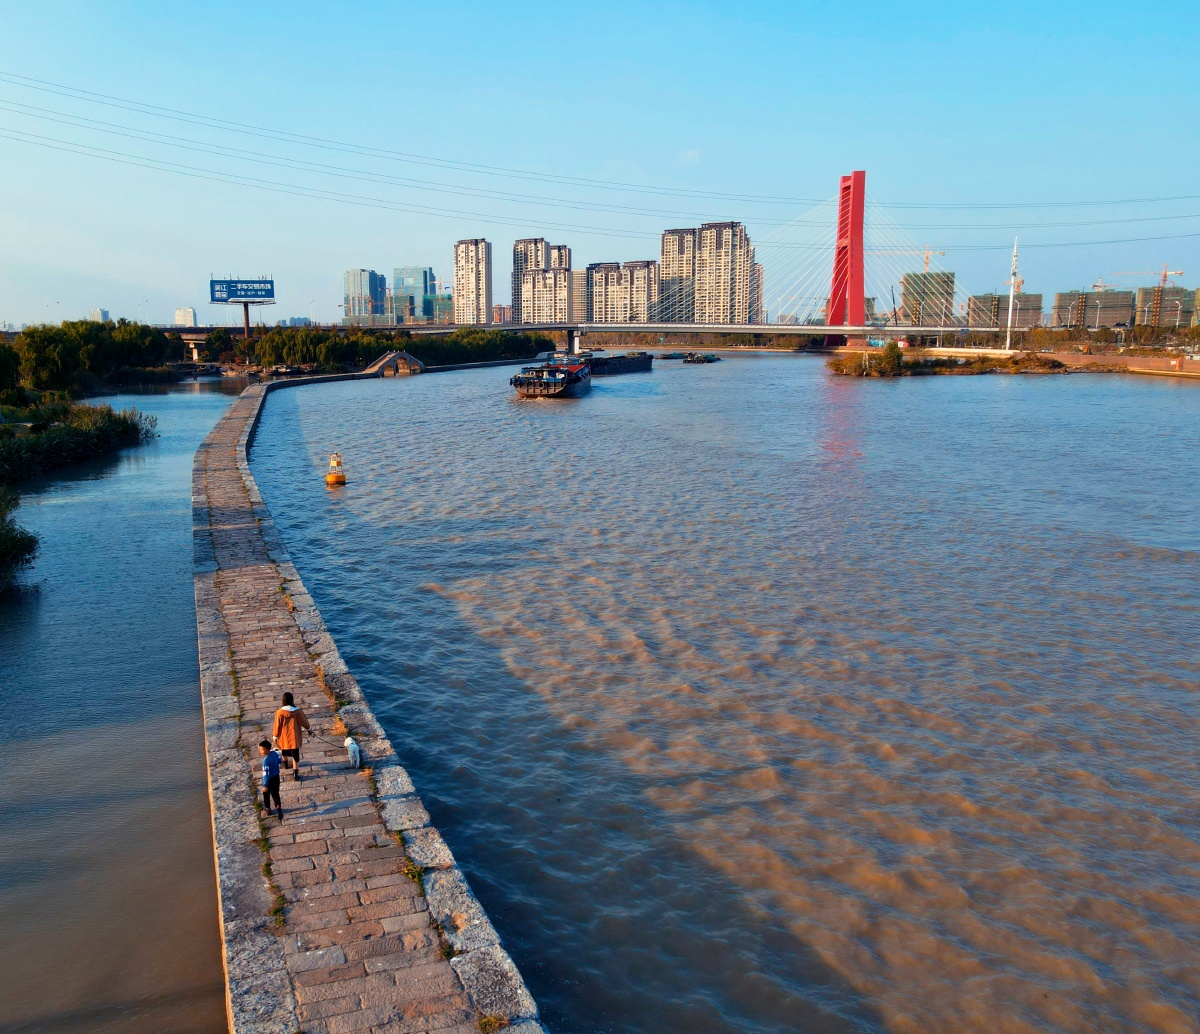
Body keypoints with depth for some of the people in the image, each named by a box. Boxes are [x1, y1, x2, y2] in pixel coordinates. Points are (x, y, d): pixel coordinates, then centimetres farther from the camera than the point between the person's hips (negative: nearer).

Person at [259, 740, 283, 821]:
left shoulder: (266, 760, -31)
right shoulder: (275, 753, -12)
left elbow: (266, 774, -28)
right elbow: (280, 761, 6)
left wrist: (265, 785, -23)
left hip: (269, 780, -5)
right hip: (276, 777, 5)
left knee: (266, 794, 21)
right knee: (275, 794, 14)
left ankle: (267, 807, 39)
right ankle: (279, 810, 6)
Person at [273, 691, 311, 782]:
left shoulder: (279, 713, -18)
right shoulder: (298, 712, -16)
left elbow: (277, 726, -8)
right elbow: (304, 722, -1)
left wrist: (275, 737, 6)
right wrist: (310, 729, 18)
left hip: (284, 738, 1)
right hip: (294, 737, -1)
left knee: (284, 752, 27)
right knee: (295, 755, 8)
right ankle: (295, 773, 7)